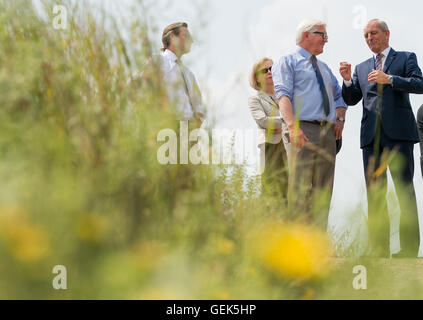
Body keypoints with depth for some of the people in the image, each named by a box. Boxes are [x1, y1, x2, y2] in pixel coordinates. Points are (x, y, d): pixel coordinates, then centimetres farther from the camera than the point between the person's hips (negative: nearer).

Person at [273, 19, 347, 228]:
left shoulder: (324, 68, 27)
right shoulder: (288, 62, 6)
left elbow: (339, 96, 32)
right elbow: (283, 95, -8)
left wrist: (340, 118, 9)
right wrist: (293, 126, -24)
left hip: (328, 133, 7)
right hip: (303, 131, -7)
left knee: (324, 191, 1)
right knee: (299, 189, -14)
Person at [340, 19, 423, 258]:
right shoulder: (362, 68, 23)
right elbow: (351, 100, 15)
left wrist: (389, 79, -14)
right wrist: (347, 80, -3)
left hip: (398, 132, -4)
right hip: (372, 136, 4)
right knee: (374, 193, 1)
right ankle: (379, 250, 1)